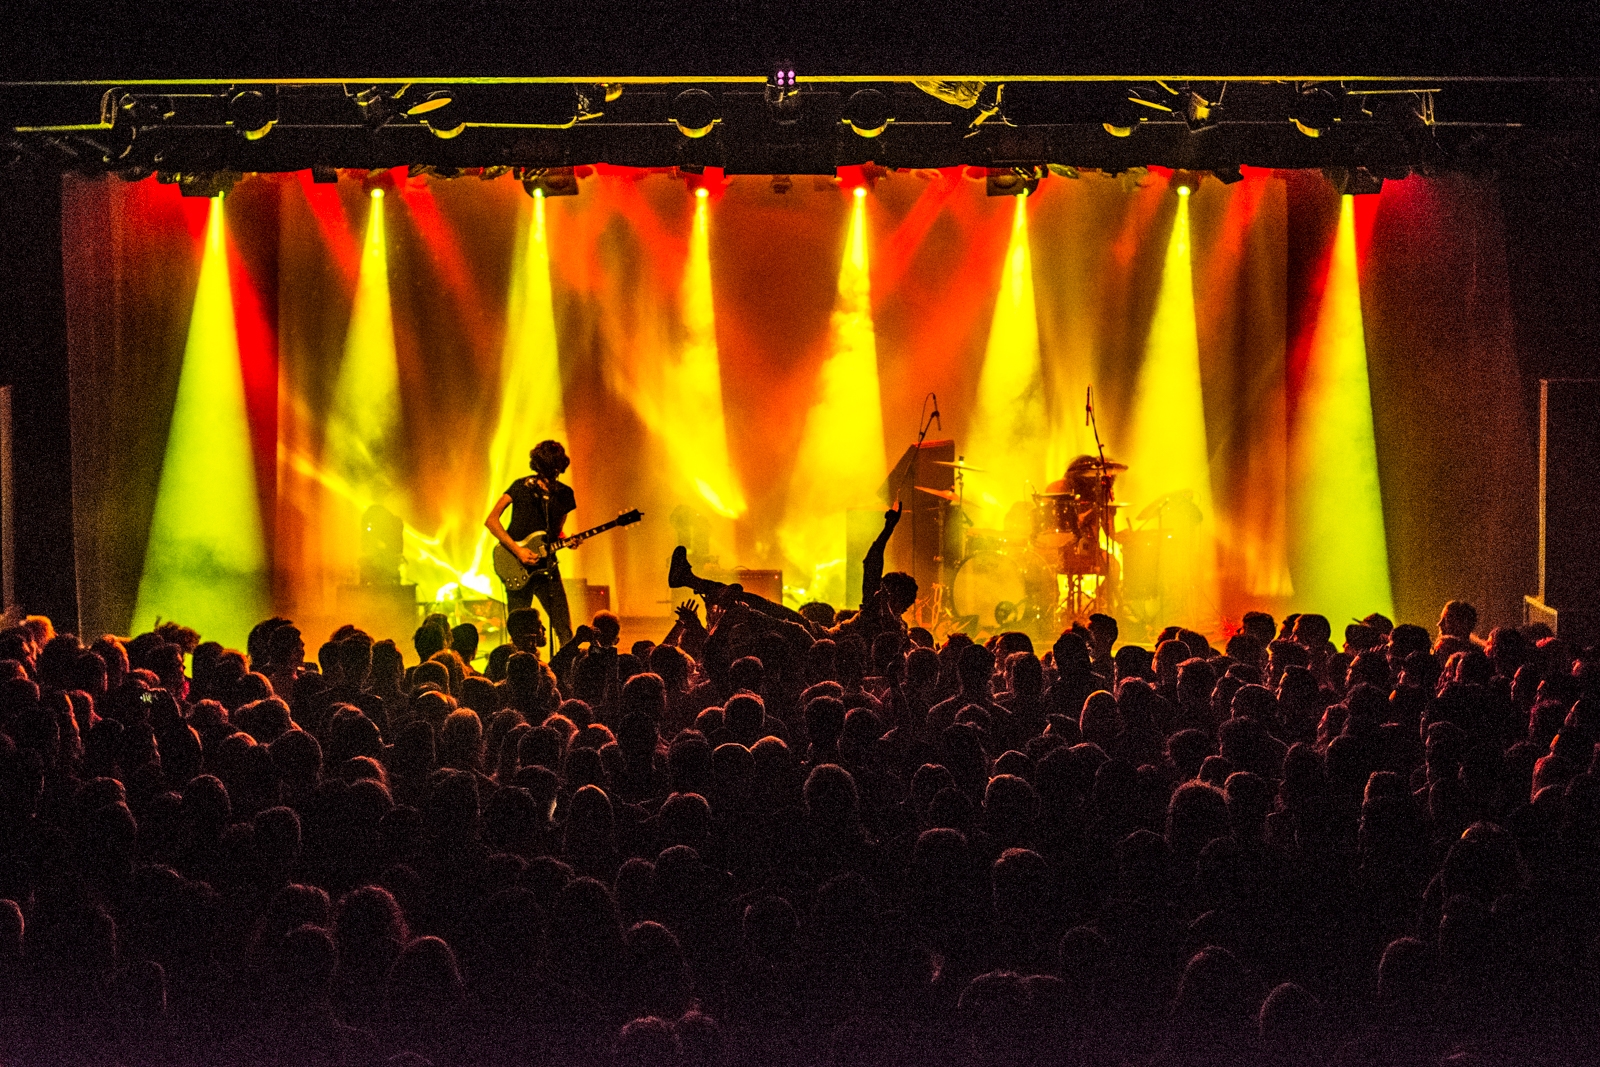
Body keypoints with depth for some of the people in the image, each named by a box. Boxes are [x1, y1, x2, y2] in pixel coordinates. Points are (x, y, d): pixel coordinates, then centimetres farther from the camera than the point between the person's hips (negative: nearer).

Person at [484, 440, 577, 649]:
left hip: (547, 566, 3)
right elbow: (491, 520, -10)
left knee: (563, 628, -3)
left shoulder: (564, 494, 5)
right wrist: (517, 550, -18)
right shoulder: (522, 486, -7)